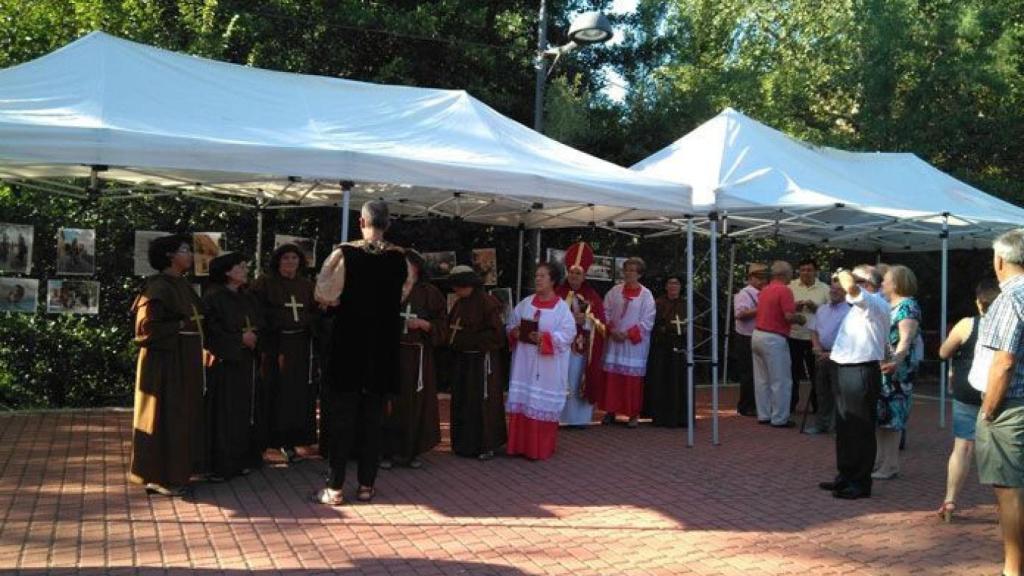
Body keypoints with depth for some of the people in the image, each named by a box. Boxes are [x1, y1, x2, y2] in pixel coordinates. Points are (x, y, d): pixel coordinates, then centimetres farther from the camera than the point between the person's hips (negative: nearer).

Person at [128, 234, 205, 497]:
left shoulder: (182, 285, 12)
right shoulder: (158, 287, -15)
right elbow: (147, 327, -19)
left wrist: (196, 326, 2)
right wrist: (182, 326, -14)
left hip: (185, 361, 9)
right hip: (166, 362, -9)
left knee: (183, 417, 14)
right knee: (165, 419, -1)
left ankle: (177, 470, 23)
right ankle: (161, 477, 8)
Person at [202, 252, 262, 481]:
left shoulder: (248, 298, 14)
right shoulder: (213, 297, -7)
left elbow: (259, 325, 15)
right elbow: (210, 331, -13)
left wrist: (253, 336, -6)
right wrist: (239, 338, -14)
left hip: (245, 363, 6)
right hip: (222, 362, -6)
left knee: (243, 413, 7)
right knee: (222, 415, -4)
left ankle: (240, 460, 16)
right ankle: (219, 465, 3)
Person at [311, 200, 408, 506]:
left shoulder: (344, 254, -11)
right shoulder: (400, 258, -1)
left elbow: (324, 295, -8)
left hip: (349, 343, -2)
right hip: (383, 345, 3)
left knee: (343, 414, 4)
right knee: (373, 415, 10)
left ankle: (335, 488, 6)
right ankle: (366, 485, 15)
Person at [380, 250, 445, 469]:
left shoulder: (430, 293, 5)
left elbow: (441, 325, 2)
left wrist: (423, 324, -14)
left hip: (418, 356, 0)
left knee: (415, 403, 3)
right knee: (390, 403, -4)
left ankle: (411, 451, 13)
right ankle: (389, 451, 5)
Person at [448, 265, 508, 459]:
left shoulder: (487, 302, -13)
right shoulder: (460, 303, 9)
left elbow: (496, 333, -16)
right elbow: (451, 325, 19)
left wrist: (469, 338, -17)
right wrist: (452, 336, -3)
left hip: (481, 360, -7)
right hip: (462, 360, 7)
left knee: (482, 402, -1)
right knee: (461, 402, 11)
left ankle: (486, 446, 10)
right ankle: (464, 443, 22)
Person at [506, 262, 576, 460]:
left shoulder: (561, 307, -6)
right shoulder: (525, 303, 9)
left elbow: (568, 334, -12)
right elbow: (511, 324, 13)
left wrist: (545, 338, -22)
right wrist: (514, 333, -9)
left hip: (547, 366, -4)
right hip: (524, 362, 5)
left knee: (543, 405, 0)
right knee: (521, 402, 7)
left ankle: (541, 448, 12)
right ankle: (520, 444, 18)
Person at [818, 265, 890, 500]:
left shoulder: (875, 302, -13)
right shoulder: (862, 305, 19)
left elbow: (850, 286, -32)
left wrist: (843, 273, -12)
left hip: (862, 372, -10)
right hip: (847, 369, 10)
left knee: (861, 431, -2)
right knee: (844, 428, 16)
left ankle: (861, 483, 5)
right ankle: (846, 476, 27)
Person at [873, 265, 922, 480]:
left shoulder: (908, 306, -11)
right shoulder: (886, 305, 16)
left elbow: (906, 338, -26)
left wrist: (897, 360, -41)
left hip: (894, 371, -8)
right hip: (878, 368, 8)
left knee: (890, 416, -3)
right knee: (878, 416, 11)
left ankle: (889, 467, 4)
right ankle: (878, 462, 20)